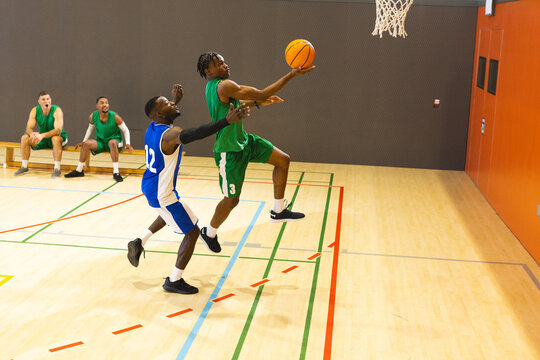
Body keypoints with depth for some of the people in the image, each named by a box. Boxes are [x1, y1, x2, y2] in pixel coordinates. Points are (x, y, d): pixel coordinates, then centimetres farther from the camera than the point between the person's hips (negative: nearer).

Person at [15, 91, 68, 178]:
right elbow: (29, 128, -13)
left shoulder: (57, 110, -23)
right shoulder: (35, 111, -8)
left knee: (55, 138, -38)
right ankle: (24, 167, -4)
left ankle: (57, 169, -33)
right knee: (24, 138, -15)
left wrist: (42, 135, -47)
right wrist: (32, 134, -39)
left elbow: (58, 130, -34)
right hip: (42, 138, 5)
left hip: (59, 137, -5)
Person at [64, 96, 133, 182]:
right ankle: (79, 171, -6)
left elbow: (125, 130, -6)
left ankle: (116, 172, -33)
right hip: (100, 142, 4)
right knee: (87, 143, -20)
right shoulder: (92, 117, -9)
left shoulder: (115, 117, -18)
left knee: (112, 143, -37)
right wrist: (83, 141, 9)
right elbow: (90, 129, 13)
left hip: (114, 140, -4)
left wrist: (127, 144, -19)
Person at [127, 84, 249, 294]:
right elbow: (196, 134, -47)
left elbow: (164, 118, 27)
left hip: (150, 187, 10)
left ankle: (139, 244, 36)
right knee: (192, 232, 1)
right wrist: (227, 121, -51)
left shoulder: (152, 127, 1)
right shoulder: (170, 135, -27)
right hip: (161, 194, -10)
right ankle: (174, 281, 7)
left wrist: (176, 100, 18)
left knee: (169, 214, 38)